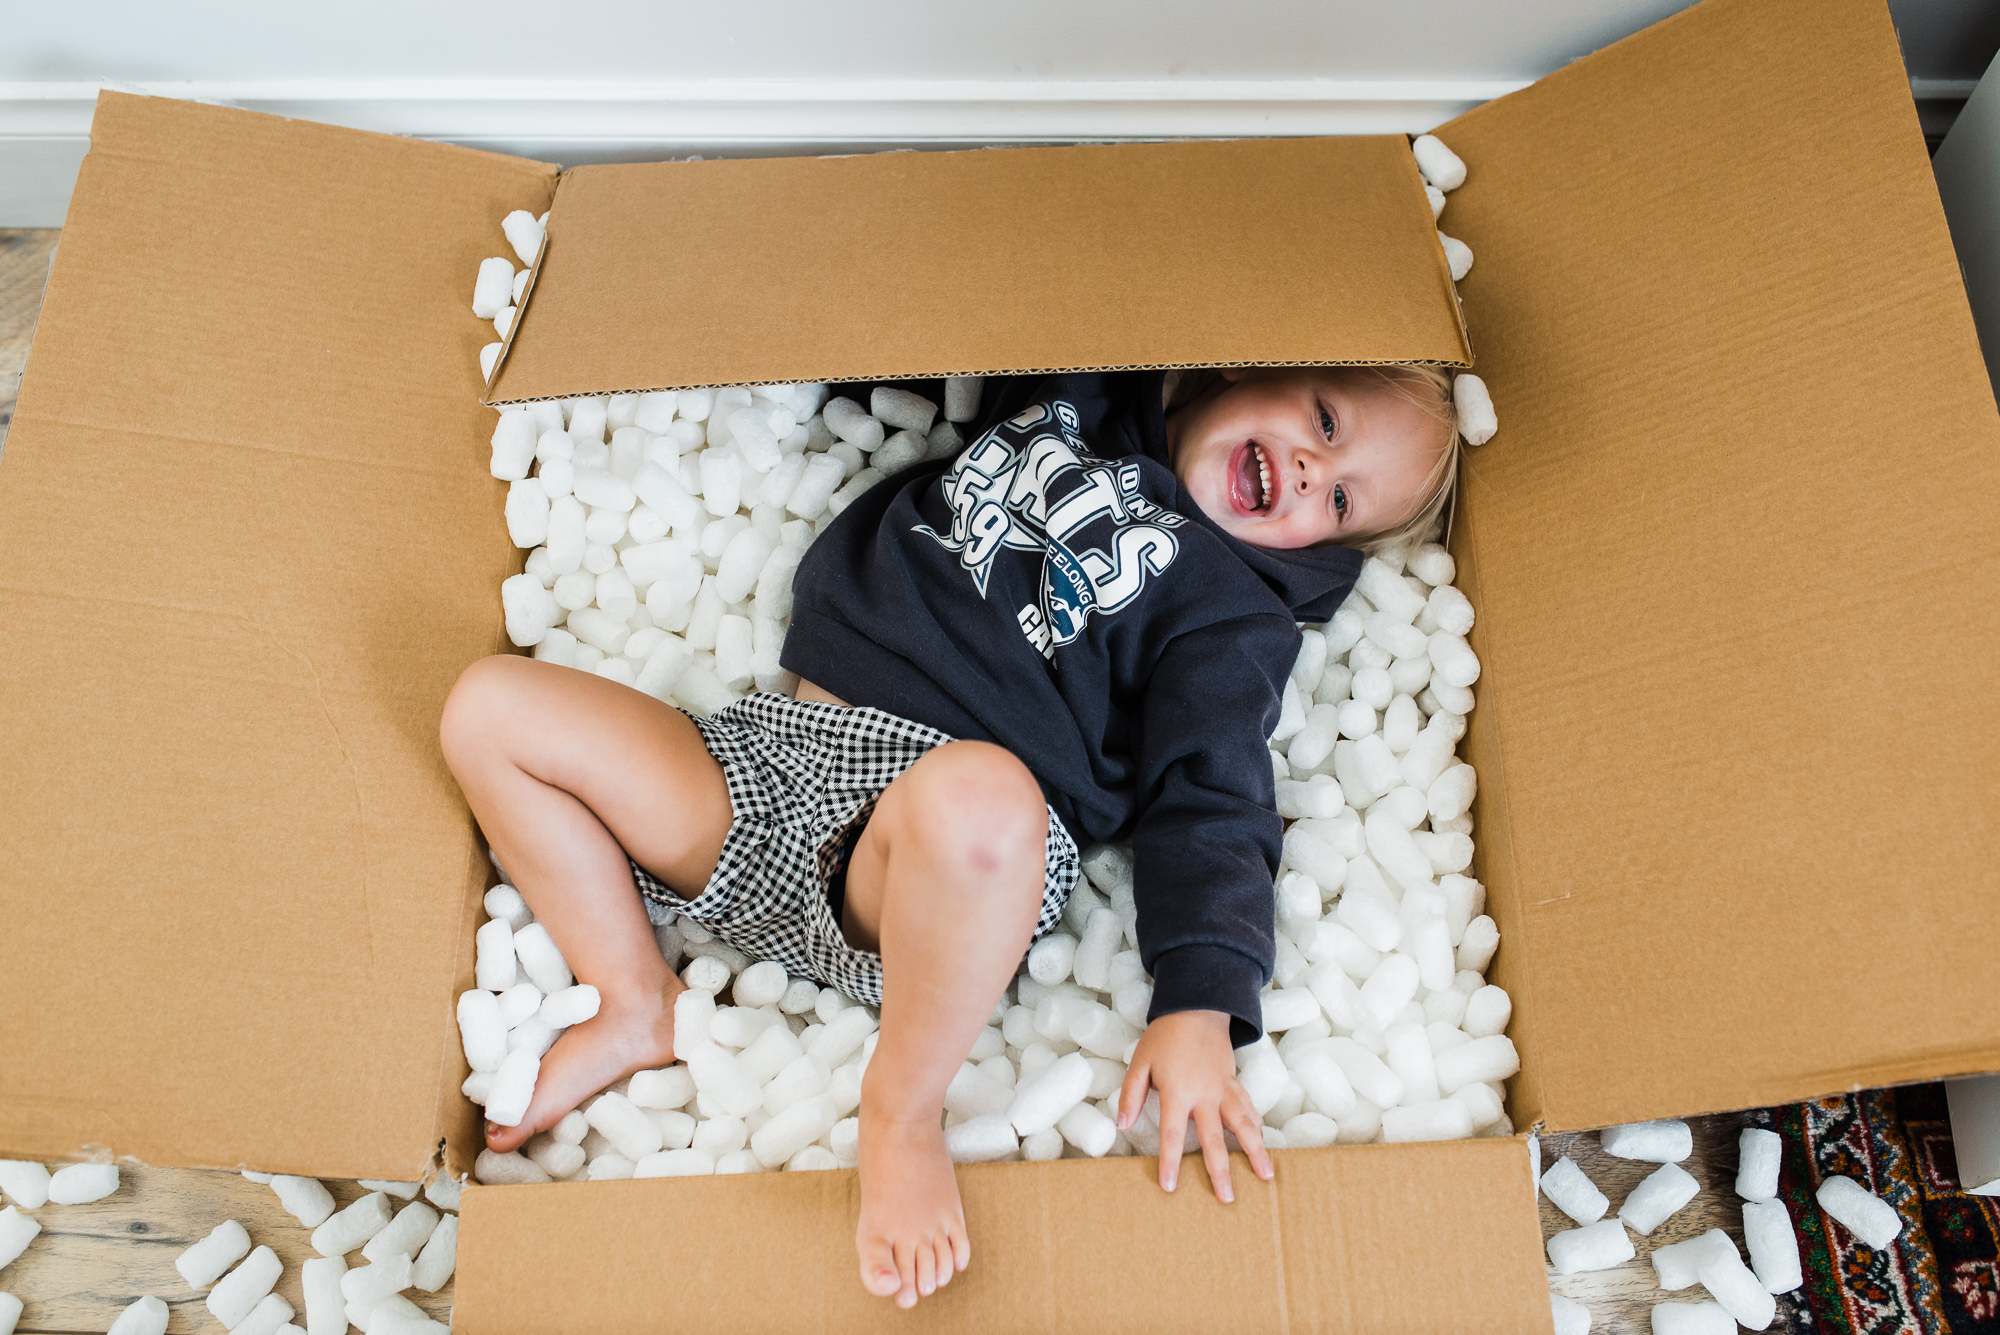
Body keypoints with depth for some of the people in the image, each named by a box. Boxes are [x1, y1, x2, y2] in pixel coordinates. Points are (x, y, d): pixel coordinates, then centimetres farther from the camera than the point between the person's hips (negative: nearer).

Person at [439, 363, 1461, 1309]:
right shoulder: (1066, 395, 19)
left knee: (977, 794, -42)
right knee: (490, 704, -2)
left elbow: (1207, 807, -5)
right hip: (769, 748, 6)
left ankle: (903, 1108, -15)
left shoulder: (1238, 606, 6)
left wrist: (1200, 1006, -18)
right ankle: (634, 1008, 7)